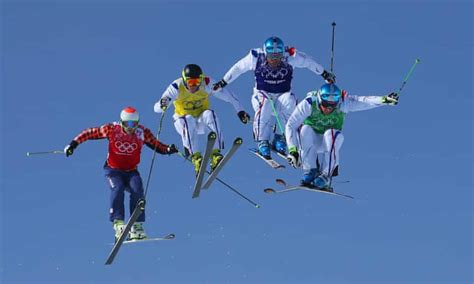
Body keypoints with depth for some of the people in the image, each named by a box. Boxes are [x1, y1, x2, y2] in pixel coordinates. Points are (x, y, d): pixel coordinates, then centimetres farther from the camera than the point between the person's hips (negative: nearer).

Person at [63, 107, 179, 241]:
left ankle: (137, 226, -22)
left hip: (131, 171, 1)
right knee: (118, 188, -30)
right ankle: (118, 223, -32)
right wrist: (74, 143, -8)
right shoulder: (112, 129, -10)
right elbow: (89, 133, -1)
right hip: (113, 169, -1)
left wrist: (168, 149, -21)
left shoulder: (142, 133, -6)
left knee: (137, 190, -25)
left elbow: (157, 146, -1)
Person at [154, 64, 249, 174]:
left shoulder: (206, 84, -18)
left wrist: (240, 110, -20)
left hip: (201, 121, 1)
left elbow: (227, 95, -10)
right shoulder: (177, 87, -22)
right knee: (189, 120, -36)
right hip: (183, 122, -1)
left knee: (209, 114, -32)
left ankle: (215, 154, -36)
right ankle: (195, 157, -39)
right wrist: (162, 105, -52)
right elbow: (156, 108, -28)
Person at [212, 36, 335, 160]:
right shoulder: (257, 58, -15)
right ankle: (262, 142, -24)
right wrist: (222, 82, 8)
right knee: (265, 105, -35)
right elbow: (238, 68, 0)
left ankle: (280, 138, -18)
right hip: (262, 95, -1)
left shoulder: (289, 57, -15)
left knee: (289, 102, -33)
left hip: (282, 95, 1)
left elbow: (309, 62, 2)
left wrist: (325, 74, 13)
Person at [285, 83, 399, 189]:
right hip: (311, 140, 0)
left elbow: (363, 101, -34)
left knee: (332, 134, -33)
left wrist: (384, 100, -51)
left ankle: (325, 176, -27)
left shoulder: (343, 104, -21)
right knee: (305, 129, -33)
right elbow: (290, 126, -25)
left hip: (330, 141, 1)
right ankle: (310, 171, -24)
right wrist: (292, 150, -35)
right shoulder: (308, 104, -25)